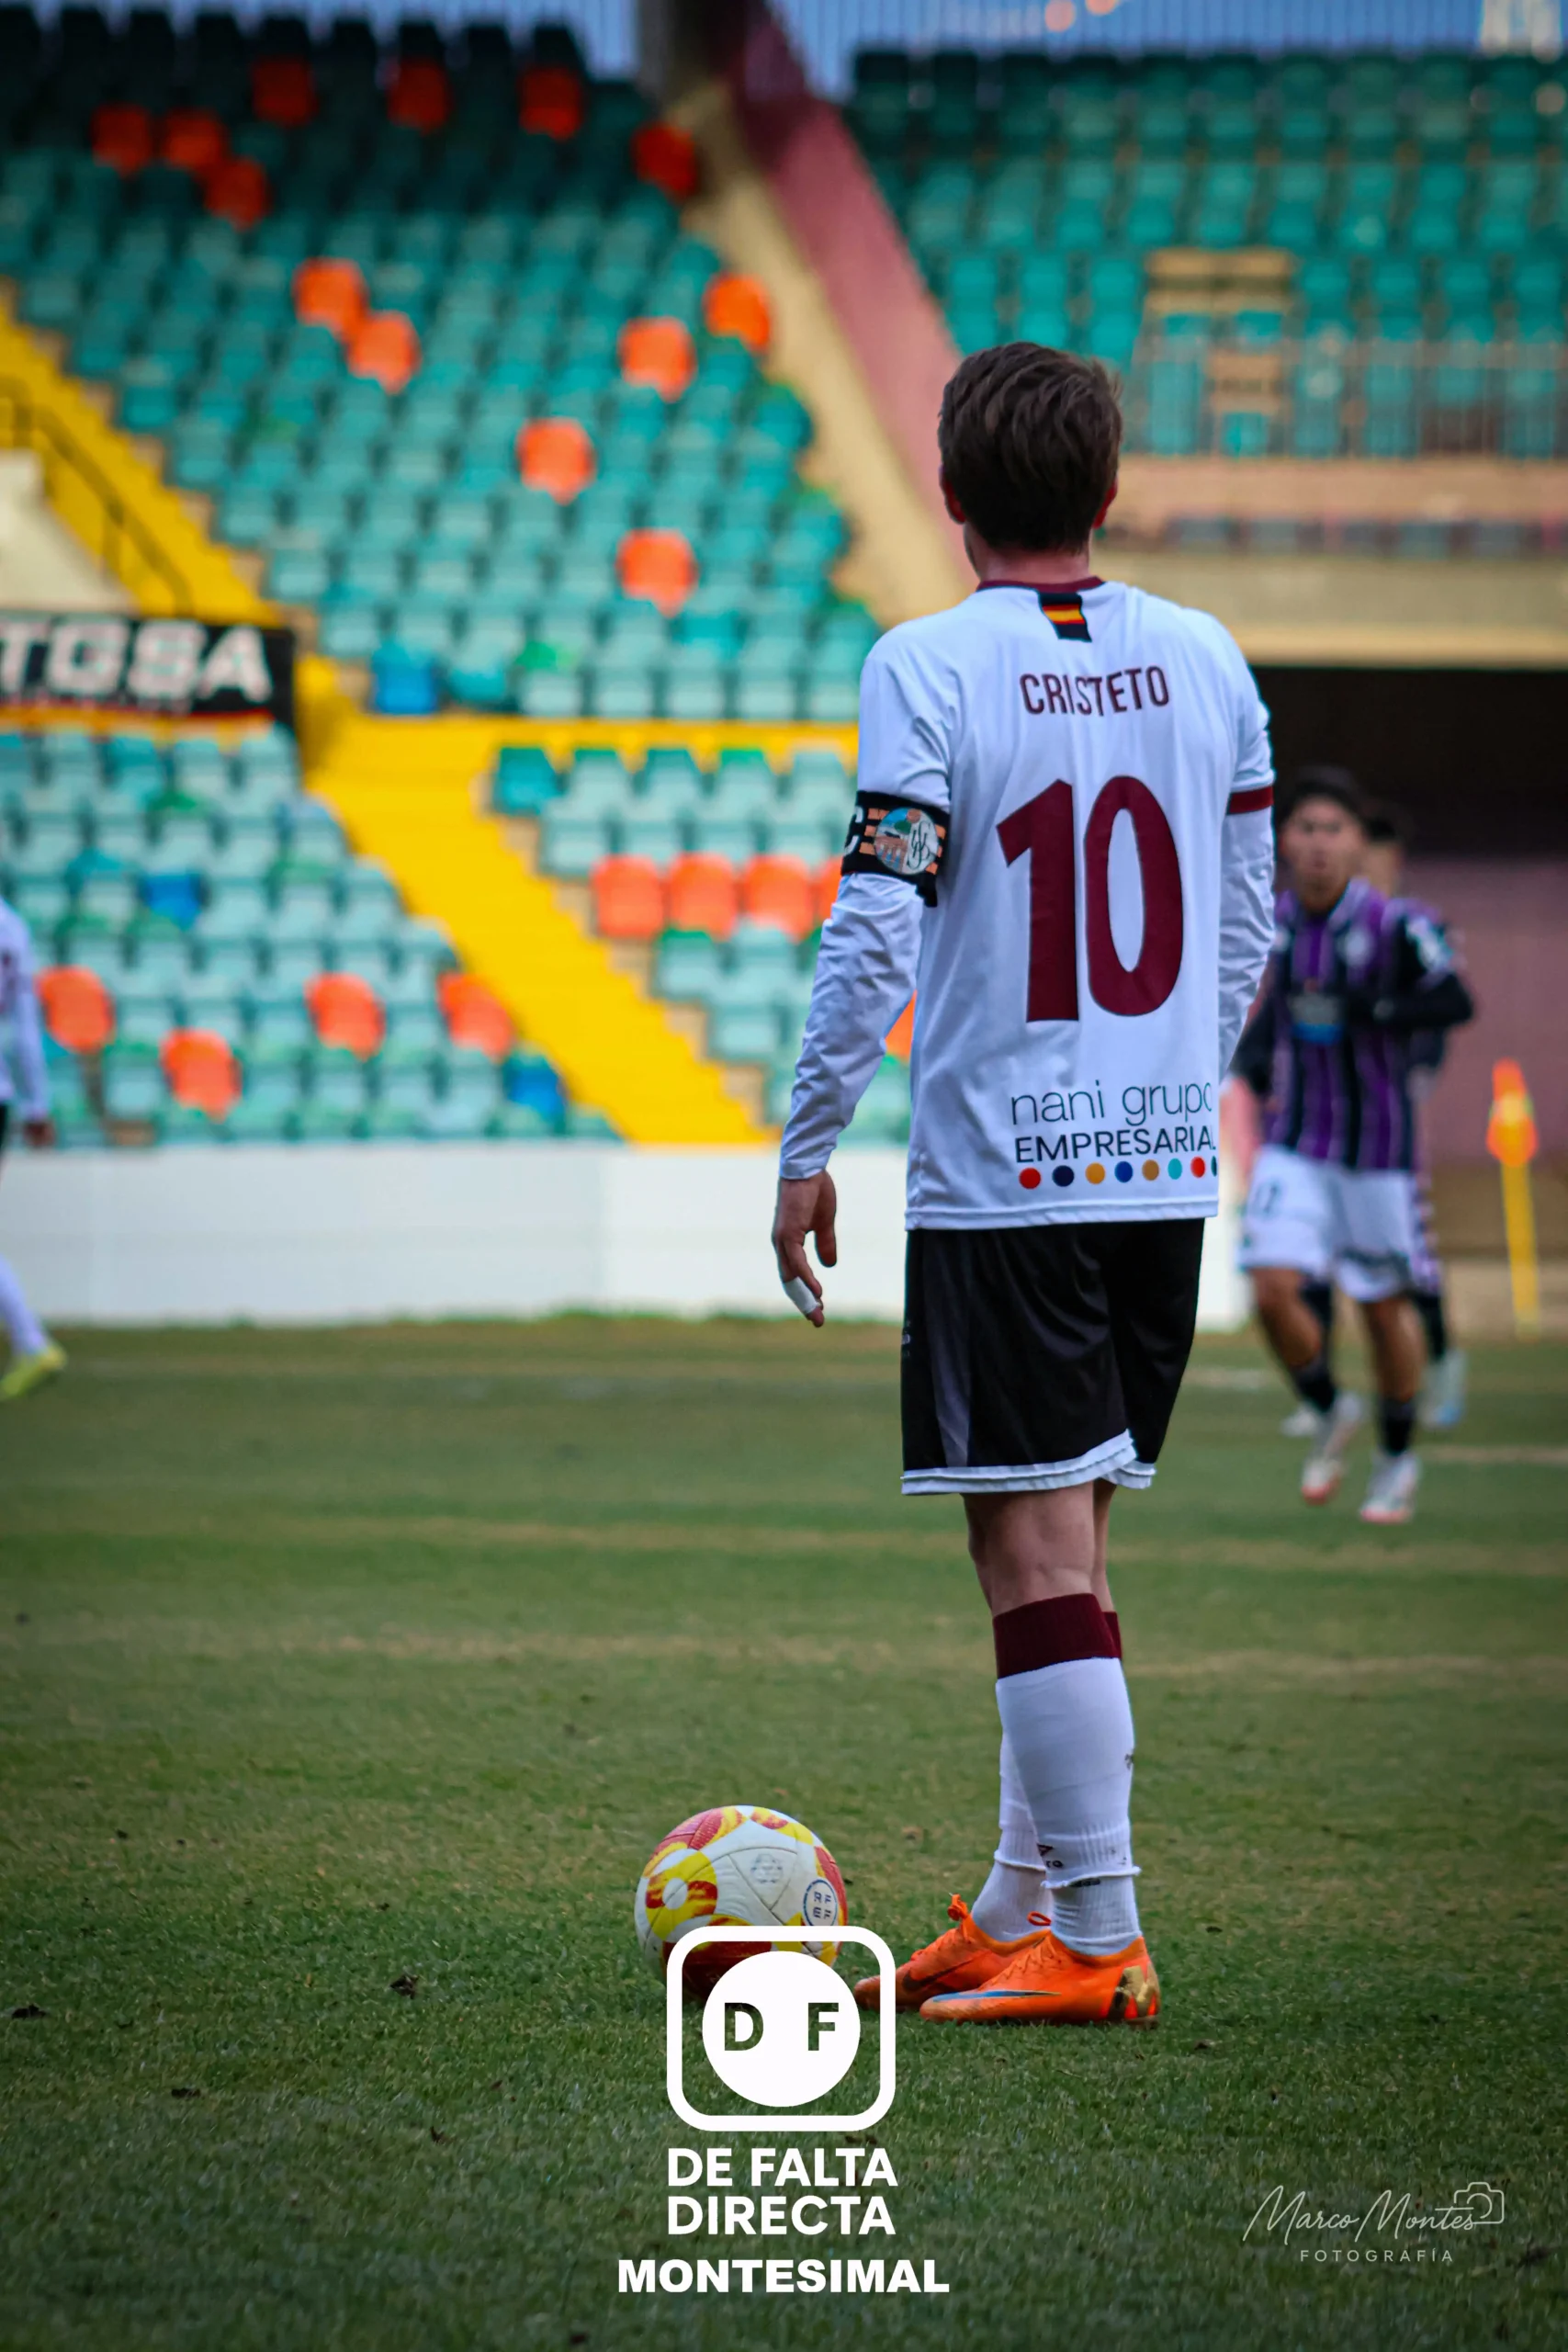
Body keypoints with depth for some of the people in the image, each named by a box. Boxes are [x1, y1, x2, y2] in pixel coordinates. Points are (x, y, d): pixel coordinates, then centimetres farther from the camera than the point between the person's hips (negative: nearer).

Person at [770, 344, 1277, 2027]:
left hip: (1000, 1177, -6)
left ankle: (1096, 1941, -4)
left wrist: (806, 1150, -6)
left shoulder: (929, 670, -10)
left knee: (1034, 1545, -3)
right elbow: (1244, 924, 13)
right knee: (1066, 1538, 15)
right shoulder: (1206, 663, 6)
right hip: (1167, 1165, 6)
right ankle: (1018, 1908, 22)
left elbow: (875, 935, -15)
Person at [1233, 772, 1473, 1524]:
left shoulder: (1395, 924, -14)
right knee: (1273, 1290, -12)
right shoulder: (1278, 920, 1)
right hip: (1294, 1143, 3)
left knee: (1384, 1306, 7)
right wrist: (1254, 1049, 3)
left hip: (1375, 1146, -3)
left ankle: (1397, 1460, 28)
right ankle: (1330, 1413, 17)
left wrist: (1370, 1010, -35)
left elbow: (1455, 1001, -26)